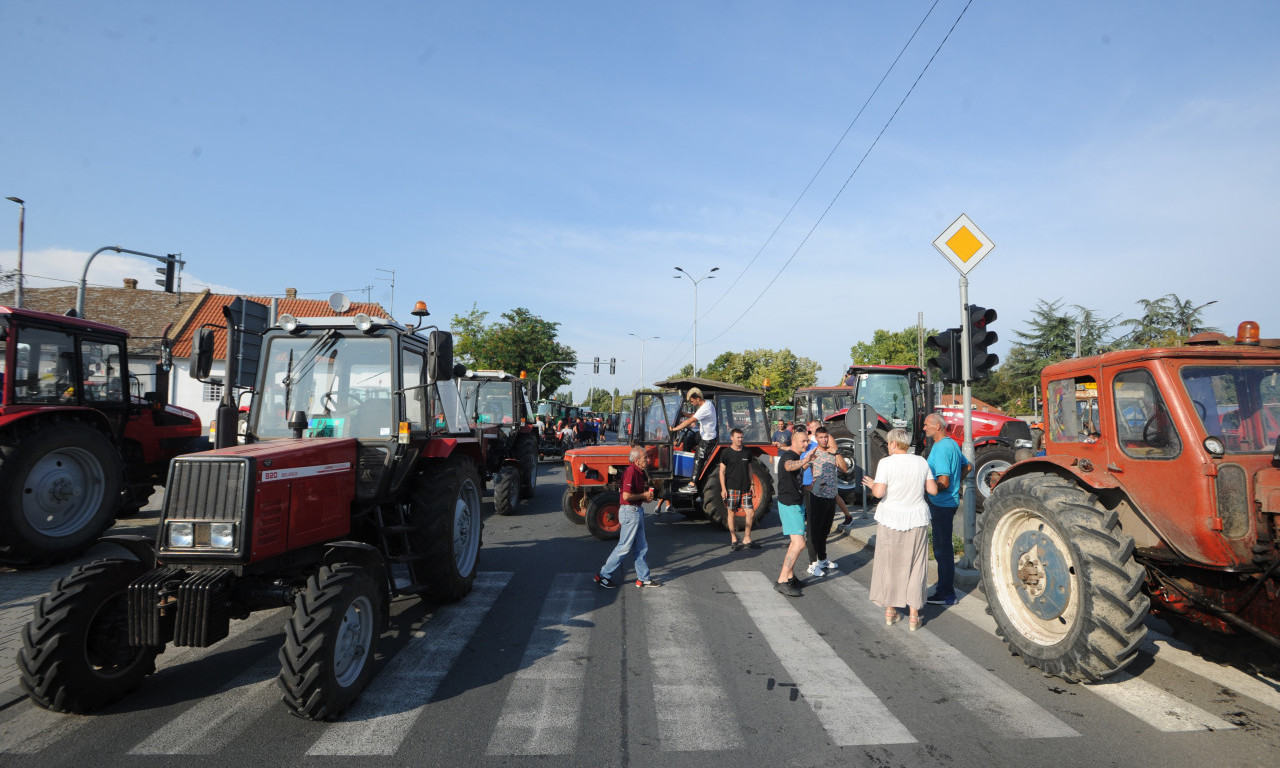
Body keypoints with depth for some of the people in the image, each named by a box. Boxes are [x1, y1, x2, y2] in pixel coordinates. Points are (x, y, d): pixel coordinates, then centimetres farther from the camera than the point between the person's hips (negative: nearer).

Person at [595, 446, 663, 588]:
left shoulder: (639, 472, 12)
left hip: (637, 511, 10)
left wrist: (646, 496, 6)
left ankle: (643, 578, 22)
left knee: (641, 547, 14)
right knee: (624, 546, -2)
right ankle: (603, 575, 8)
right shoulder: (631, 471, -20)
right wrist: (643, 496, -12)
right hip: (630, 511, -10)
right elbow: (626, 496, -26)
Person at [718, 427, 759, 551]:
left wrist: (751, 484, 13)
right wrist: (723, 488, -9)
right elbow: (722, 471, -3)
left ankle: (747, 539, 12)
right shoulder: (726, 453, -2)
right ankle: (734, 540, 13)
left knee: (751, 513, -1)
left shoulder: (747, 452, 11)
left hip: (745, 488, 4)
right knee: (731, 513, 2)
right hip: (731, 488, -4)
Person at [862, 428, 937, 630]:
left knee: (889, 564, 11)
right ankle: (914, 615, 13)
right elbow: (933, 490, 3)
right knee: (914, 567, 10)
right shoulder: (921, 462, 1)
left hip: (890, 519, -2)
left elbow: (879, 492, -18)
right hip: (916, 520, 3)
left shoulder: (886, 463, -11)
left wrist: (872, 485, 3)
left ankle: (890, 611, 21)